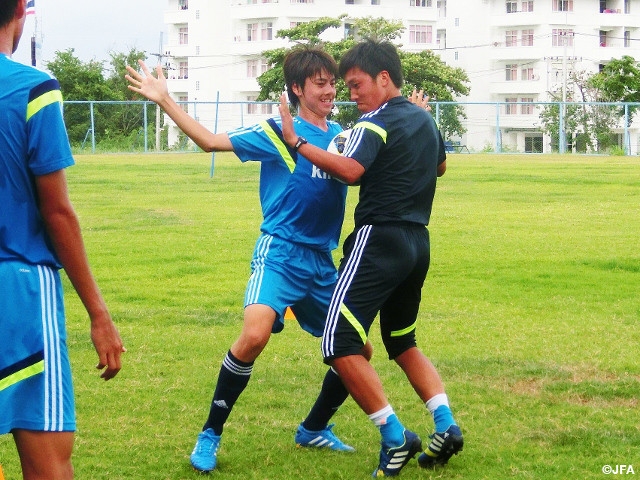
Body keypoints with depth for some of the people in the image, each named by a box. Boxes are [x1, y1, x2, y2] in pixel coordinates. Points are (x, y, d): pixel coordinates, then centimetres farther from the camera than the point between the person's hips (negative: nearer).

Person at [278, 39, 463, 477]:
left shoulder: (376, 121, -10)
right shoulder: (425, 120, 16)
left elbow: (351, 169, -28)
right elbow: (440, 166, 35)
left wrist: (296, 142, -24)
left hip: (380, 239, -9)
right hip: (418, 243, 9)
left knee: (340, 345, -9)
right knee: (403, 344, 22)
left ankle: (396, 439, -12)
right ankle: (446, 425, 7)